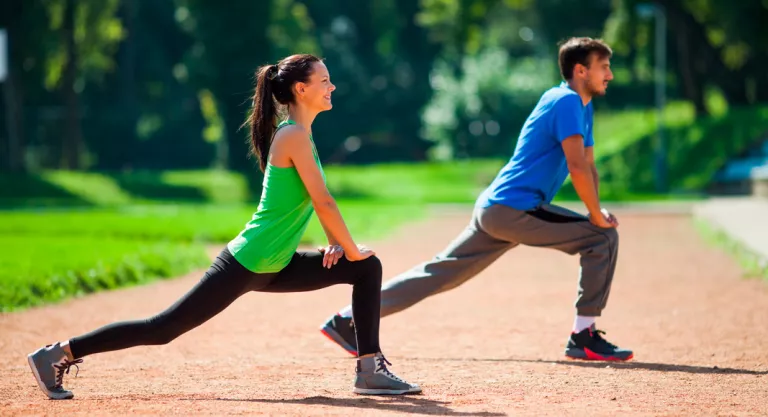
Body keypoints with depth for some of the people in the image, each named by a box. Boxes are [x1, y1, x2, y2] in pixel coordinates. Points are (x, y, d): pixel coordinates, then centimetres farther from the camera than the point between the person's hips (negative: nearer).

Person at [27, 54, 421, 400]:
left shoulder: (299, 133, 12)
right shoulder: (293, 136, -17)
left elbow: (318, 199, 20)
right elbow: (324, 202, -20)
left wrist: (335, 243, 8)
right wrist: (350, 249, -10)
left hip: (274, 267, 10)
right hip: (245, 265, -10)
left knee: (368, 268, 6)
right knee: (164, 328, -7)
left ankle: (370, 370, 7)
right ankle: (60, 353, 2)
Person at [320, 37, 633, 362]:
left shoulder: (581, 105, 19)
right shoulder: (567, 102, -12)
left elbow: (588, 164, 22)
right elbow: (577, 168, -22)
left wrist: (596, 210, 8)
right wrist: (597, 215, -15)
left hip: (492, 209, 10)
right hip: (514, 210, -10)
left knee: (440, 272, 11)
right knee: (603, 237, -9)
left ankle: (347, 321, 13)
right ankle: (583, 338, -8)